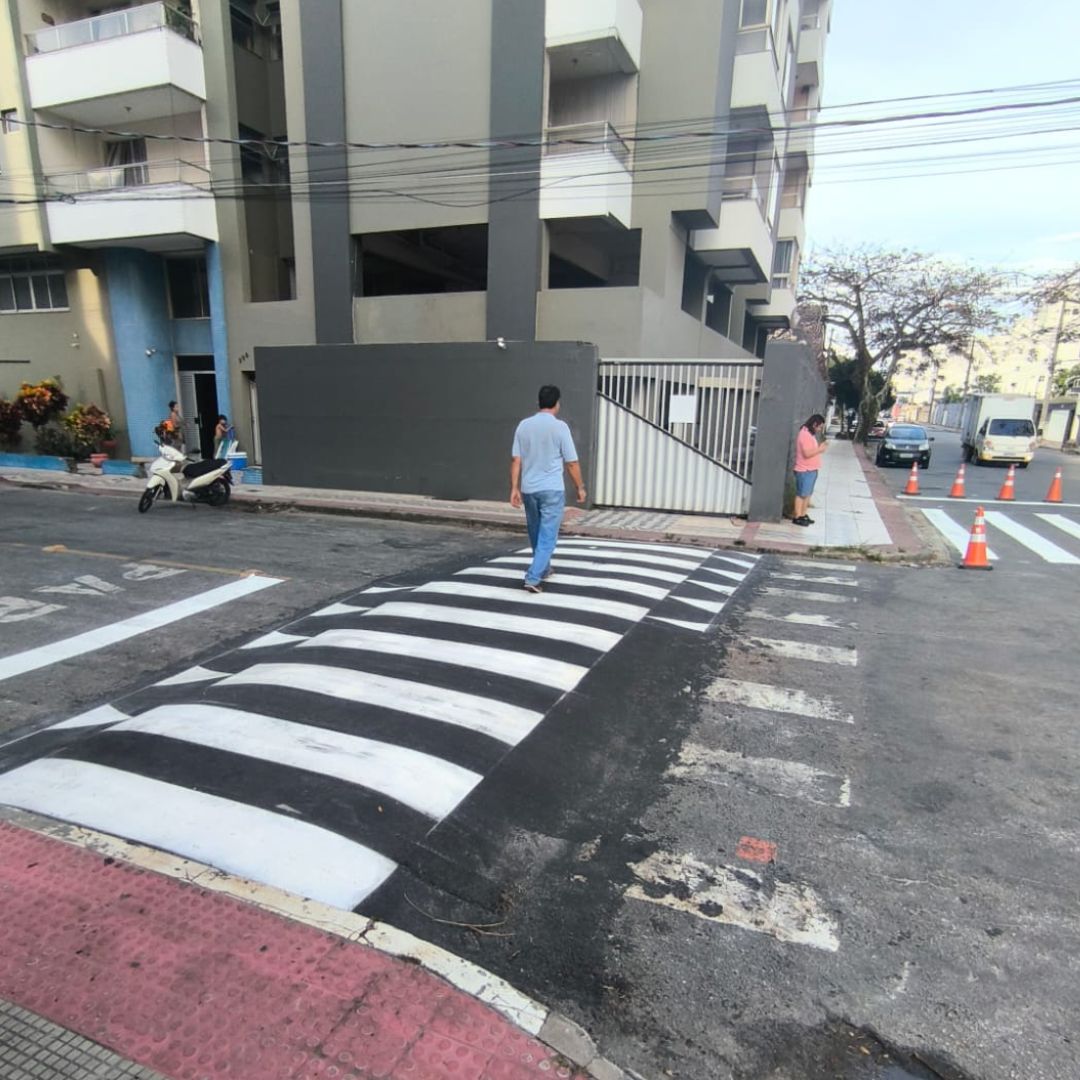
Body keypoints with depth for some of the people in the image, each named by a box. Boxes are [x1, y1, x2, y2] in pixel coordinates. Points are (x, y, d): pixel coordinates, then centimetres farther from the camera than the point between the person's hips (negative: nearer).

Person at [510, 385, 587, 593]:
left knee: (535, 534, 20)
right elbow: (571, 462, -7)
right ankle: (532, 578, -10)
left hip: (528, 489, 5)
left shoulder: (523, 425, 3)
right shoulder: (559, 427, -9)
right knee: (547, 537, -1)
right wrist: (580, 487, 5)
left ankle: (543, 570, 37)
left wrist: (514, 488, 5)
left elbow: (516, 460, 1)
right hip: (552, 490, -5)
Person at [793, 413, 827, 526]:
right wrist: (820, 449, -14)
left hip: (811, 470, 10)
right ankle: (797, 517, 3)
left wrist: (820, 448, 6)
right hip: (805, 471, -10)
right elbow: (807, 453, -25)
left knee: (807, 494, 14)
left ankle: (803, 515, 22)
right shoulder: (805, 434, -19)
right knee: (801, 494, -3)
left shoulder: (810, 434, 14)